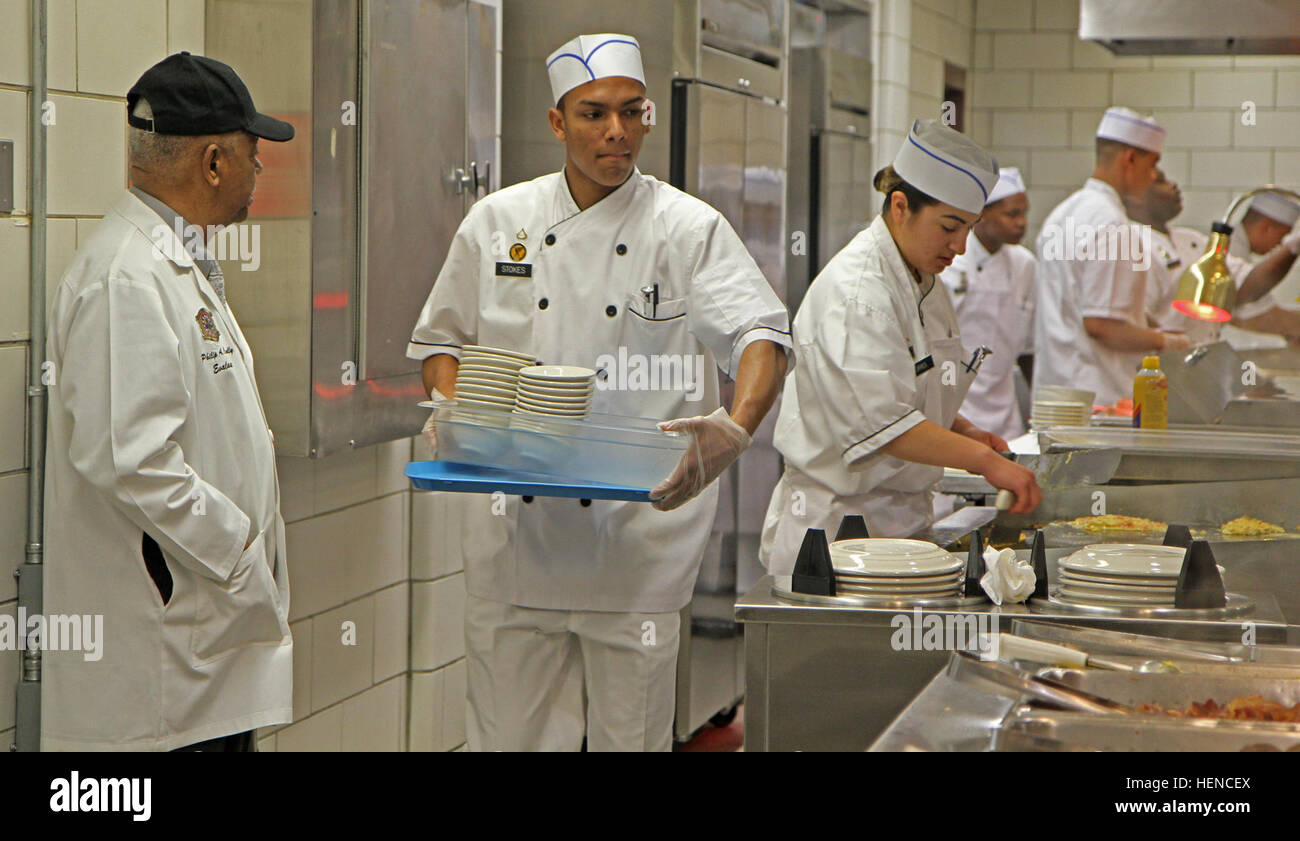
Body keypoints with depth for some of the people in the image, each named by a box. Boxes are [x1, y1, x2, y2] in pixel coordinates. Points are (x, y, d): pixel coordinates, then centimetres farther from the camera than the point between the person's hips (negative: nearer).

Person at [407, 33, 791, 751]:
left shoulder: (690, 229, -2)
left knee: (630, 731, 6)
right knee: (513, 728, 6)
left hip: (639, 537, -1)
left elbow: (760, 334, -14)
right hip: (513, 529, 2)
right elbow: (441, 339, 16)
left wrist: (736, 429, -34)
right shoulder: (497, 221, 6)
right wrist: (451, 408, -6)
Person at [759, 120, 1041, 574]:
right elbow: (880, 421, -28)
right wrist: (984, 460, -31)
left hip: (902, 518, 8)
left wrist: (962, 431, 7)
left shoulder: (924, 283, 12)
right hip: (837, 522, -8)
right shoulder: (855, 290, -17)